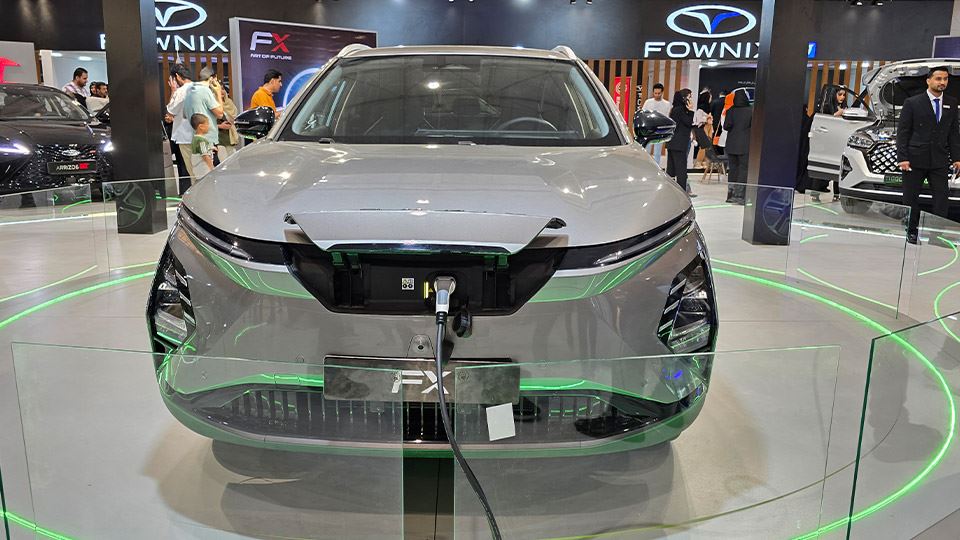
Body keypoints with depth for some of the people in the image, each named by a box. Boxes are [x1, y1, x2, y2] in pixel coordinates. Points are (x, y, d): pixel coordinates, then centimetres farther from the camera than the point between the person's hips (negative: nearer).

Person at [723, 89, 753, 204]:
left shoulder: (731, 111, -3)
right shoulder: (751, 111, -9)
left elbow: (726, 126, -6)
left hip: (731, 145, 3)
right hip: (745, 145, -3)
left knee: (733, 169, 12)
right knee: (743, 169, 1)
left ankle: (731, 194, 14)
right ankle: (739, 195, -4)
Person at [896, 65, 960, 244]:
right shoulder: (912, 103, -3)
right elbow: (902, 131, -4)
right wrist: (902, 158, -11)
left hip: (940, 162, 3)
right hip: (915, 160, -3)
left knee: (942, 199, 0)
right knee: (911, 198, 5)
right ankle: (912, 232, 16)